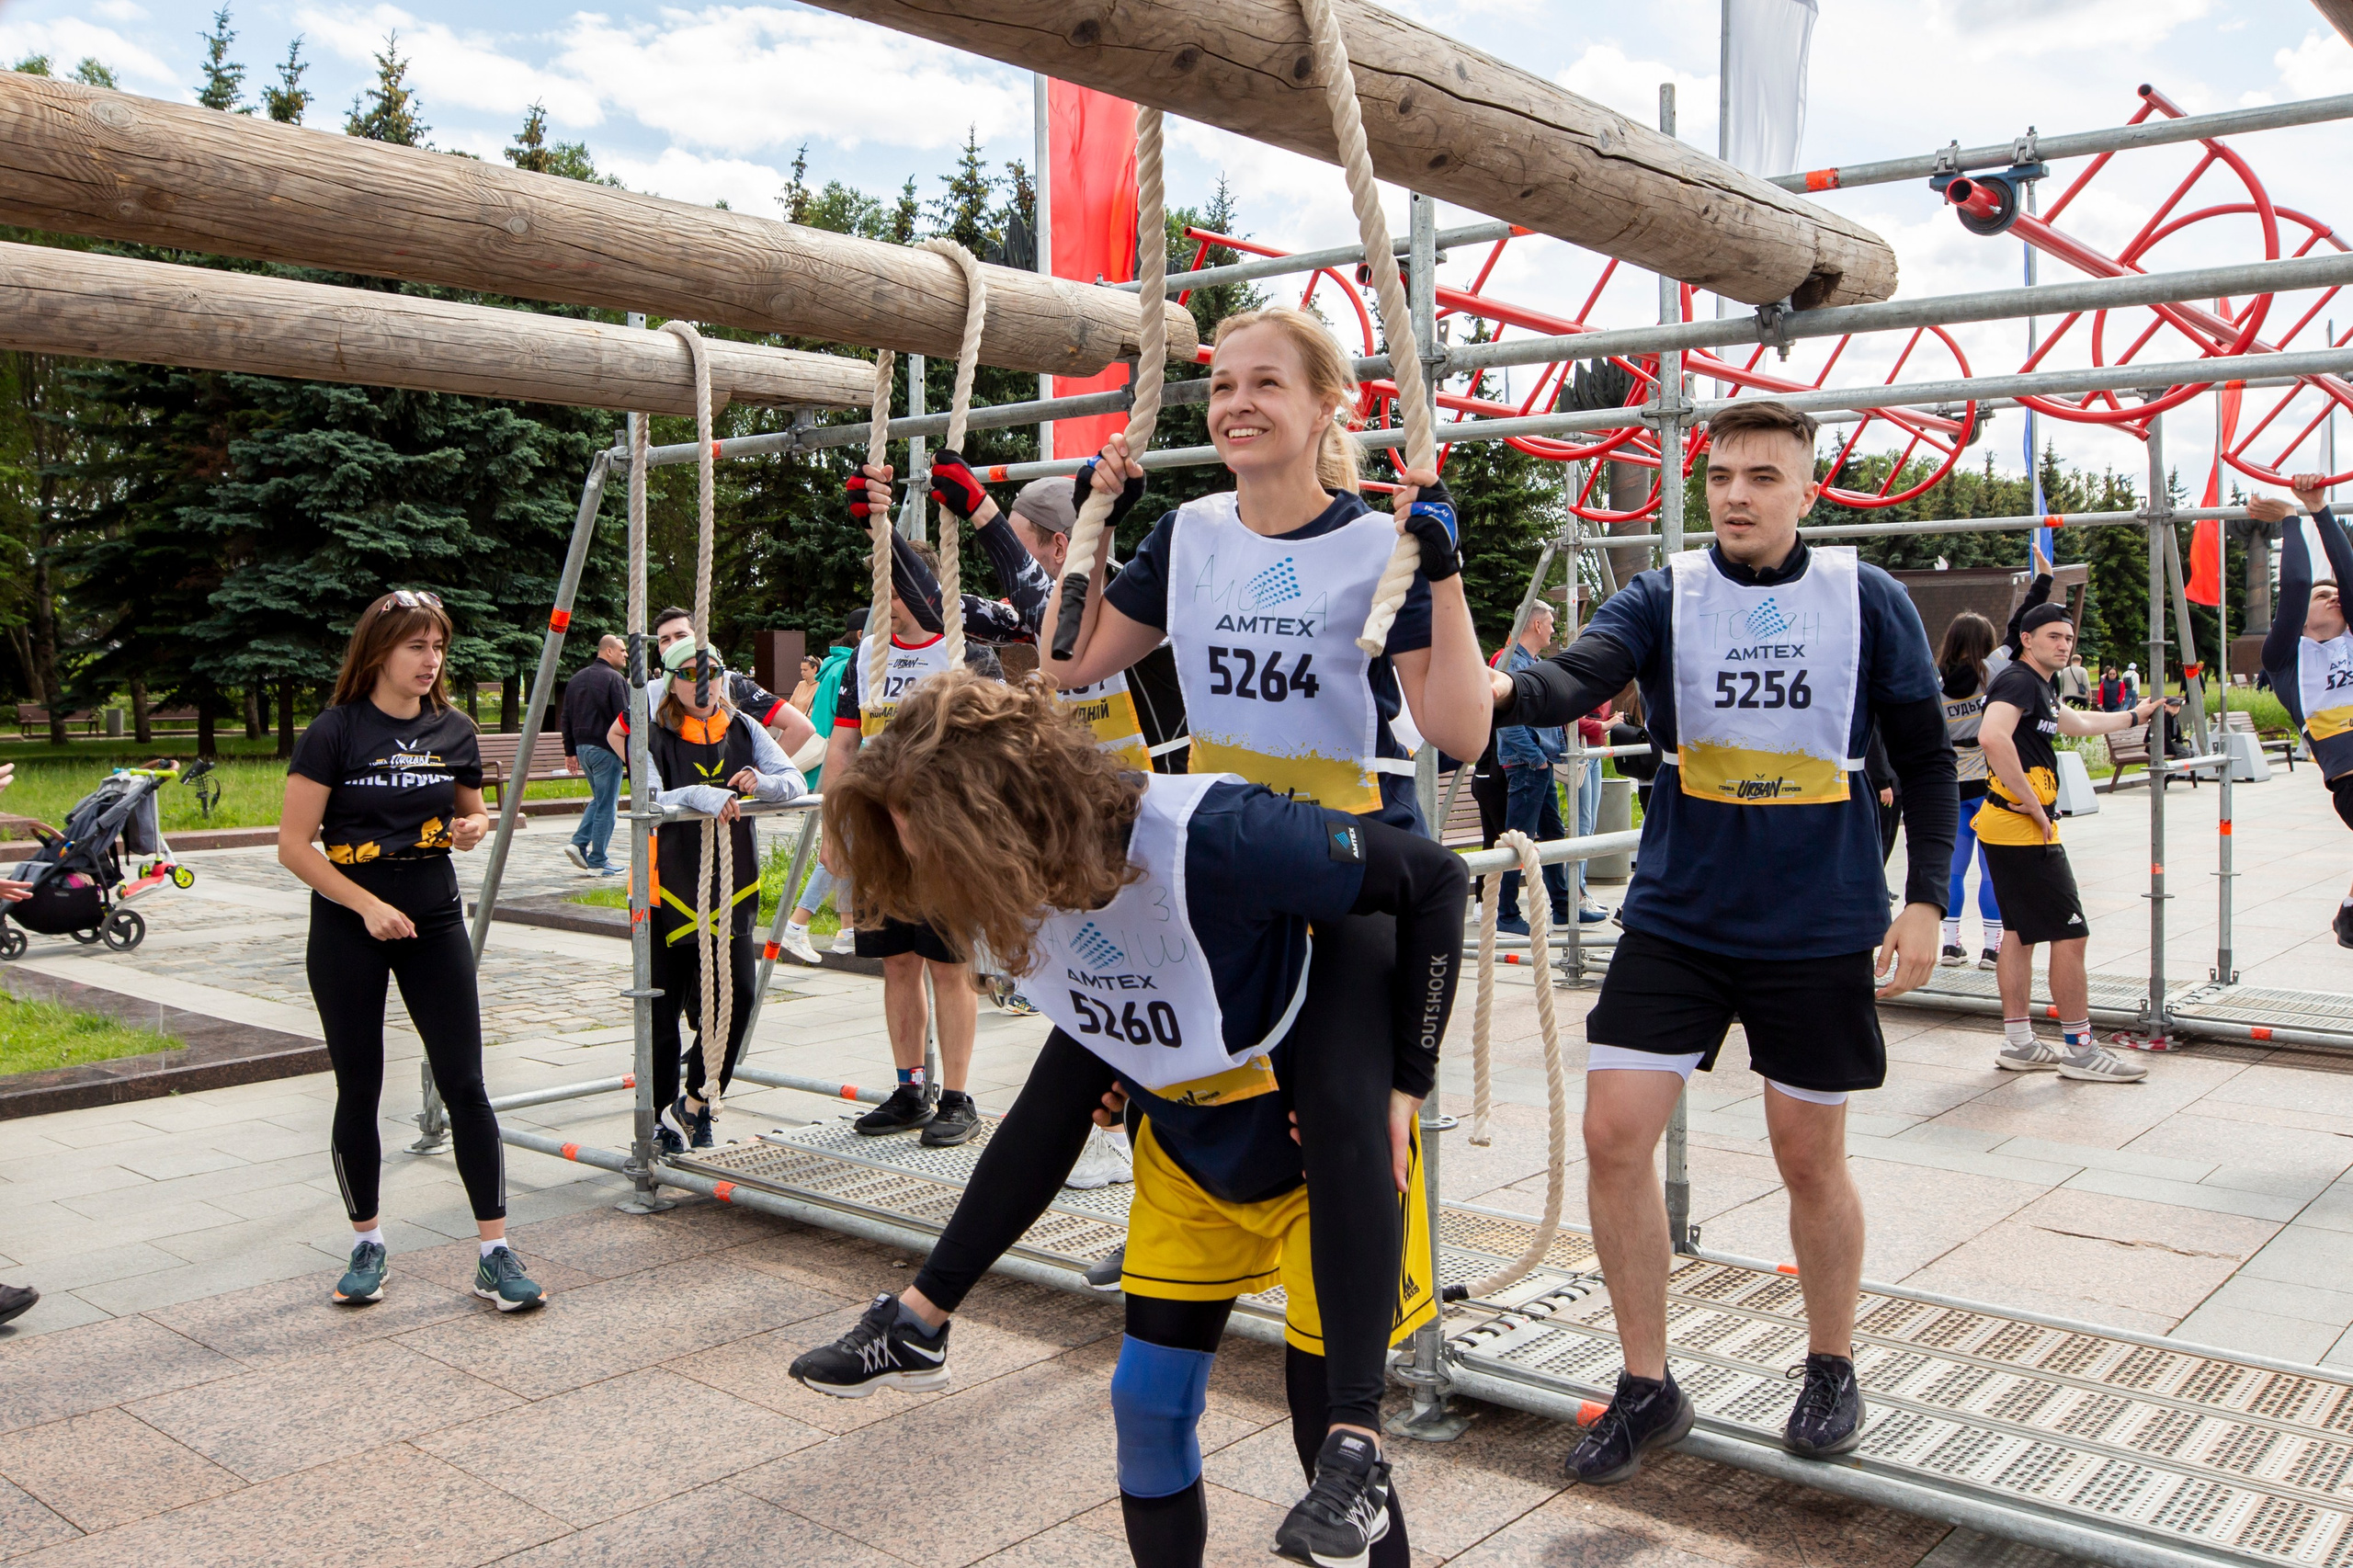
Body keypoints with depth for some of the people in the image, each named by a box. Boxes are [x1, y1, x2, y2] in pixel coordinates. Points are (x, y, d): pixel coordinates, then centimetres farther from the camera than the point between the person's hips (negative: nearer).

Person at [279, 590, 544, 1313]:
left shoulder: (454, 730, 4)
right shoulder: (335, 732, -8)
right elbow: (294, 845, -9)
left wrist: (473, 826, -5)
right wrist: (368, 905, -16)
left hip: (434, 921, 3)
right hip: (347, 927, -2)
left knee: (464, 1083, -3)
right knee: (358, 1090, 6)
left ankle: (496, 1254, 2)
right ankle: (367, 1247, 24)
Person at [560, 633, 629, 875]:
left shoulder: (576, 679, 14)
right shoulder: (614, 679, -12)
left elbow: (567, 719, 16)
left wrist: (570, 751, 20)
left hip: (582, 746, 8)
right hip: (606, 749, -8)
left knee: (598, 799, 21)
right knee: (606, 805, -1)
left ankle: (579, 843, 8)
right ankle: (597, 860, 2)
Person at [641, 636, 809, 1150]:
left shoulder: (744, 730, 8)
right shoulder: (653, 738, -2)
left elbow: (796, 782, -2)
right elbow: (650, 802, -18)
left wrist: (763, 782, -24)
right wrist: (700, 795, -35)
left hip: (731, 887, 2)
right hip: (668, 890, -2)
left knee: (738, 993, -9)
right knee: (663, 1007, 4)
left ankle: (695, 1101, 12)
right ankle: (663, 1116, 20)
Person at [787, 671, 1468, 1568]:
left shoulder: (1214, 839, -35)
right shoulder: (1024, 877, -14)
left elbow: (1435, 881, -25)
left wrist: (1403, 1083, -23)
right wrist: (1111, 1070, -3)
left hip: (1325, 1158, -6)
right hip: (1185, 1152, 6)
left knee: (1326, 1421, -4)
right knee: (1148, 1403, 11)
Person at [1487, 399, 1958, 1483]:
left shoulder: (1868, 600, -1)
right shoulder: (1663, 598, -1)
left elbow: (1925, 759, 6)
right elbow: (1577, 677, -21)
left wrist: (1925, 899, -1)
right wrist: (1501, 690, -43)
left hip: (1819, 931, -1)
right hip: (1676, 918, 1)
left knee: (1810, 1158, 10)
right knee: (1614, 1136, -4)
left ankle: (1831, 1369, 35)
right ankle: (1647, 1386, 15)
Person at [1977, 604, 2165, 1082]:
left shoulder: (2038, 687, 18)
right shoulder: (2019, 680, -14)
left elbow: (2080, 723, 39)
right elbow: (1992, 736, -32)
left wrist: (2135, 715, 52)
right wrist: (2032, 804, -24)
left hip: (2006, 827, 11)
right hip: (2024, 829, -11)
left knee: (2020, 931, 13)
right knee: (2070, 932, -5)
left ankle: (2018, 1043, 19)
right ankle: (2079, 1050, 2)